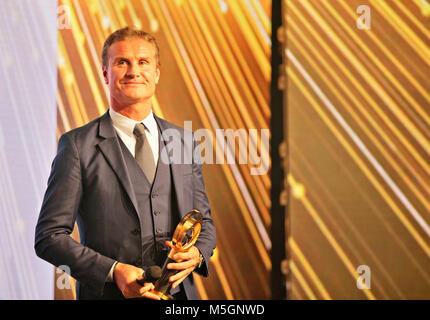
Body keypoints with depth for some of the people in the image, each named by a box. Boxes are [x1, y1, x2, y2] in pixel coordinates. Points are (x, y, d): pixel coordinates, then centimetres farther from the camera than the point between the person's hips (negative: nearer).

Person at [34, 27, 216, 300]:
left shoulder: (184, 142, 7)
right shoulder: (78, 145, -6)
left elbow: (204, 222, 14)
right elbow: (49, 236, -8)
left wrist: (197, 253, -8)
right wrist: (113, 271, -19)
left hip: (180, 292, 4)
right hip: (109, 296, -3)